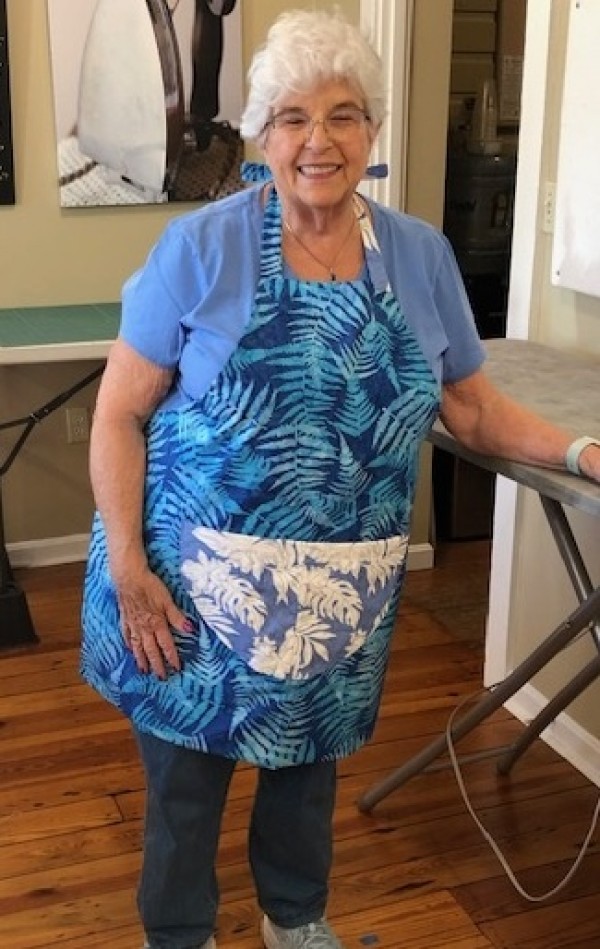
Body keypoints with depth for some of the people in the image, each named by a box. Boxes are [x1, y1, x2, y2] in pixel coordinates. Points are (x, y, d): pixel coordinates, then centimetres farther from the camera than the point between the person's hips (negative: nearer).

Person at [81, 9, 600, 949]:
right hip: (199, 578, -3)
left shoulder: (422, 254, 1)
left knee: (310, 760, 21)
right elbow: (119, 414, -8)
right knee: (187, 774, 12)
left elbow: (473, 408, 9)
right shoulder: (200, 246, -10)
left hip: (341, 589, 3)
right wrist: (128, 569, -14)